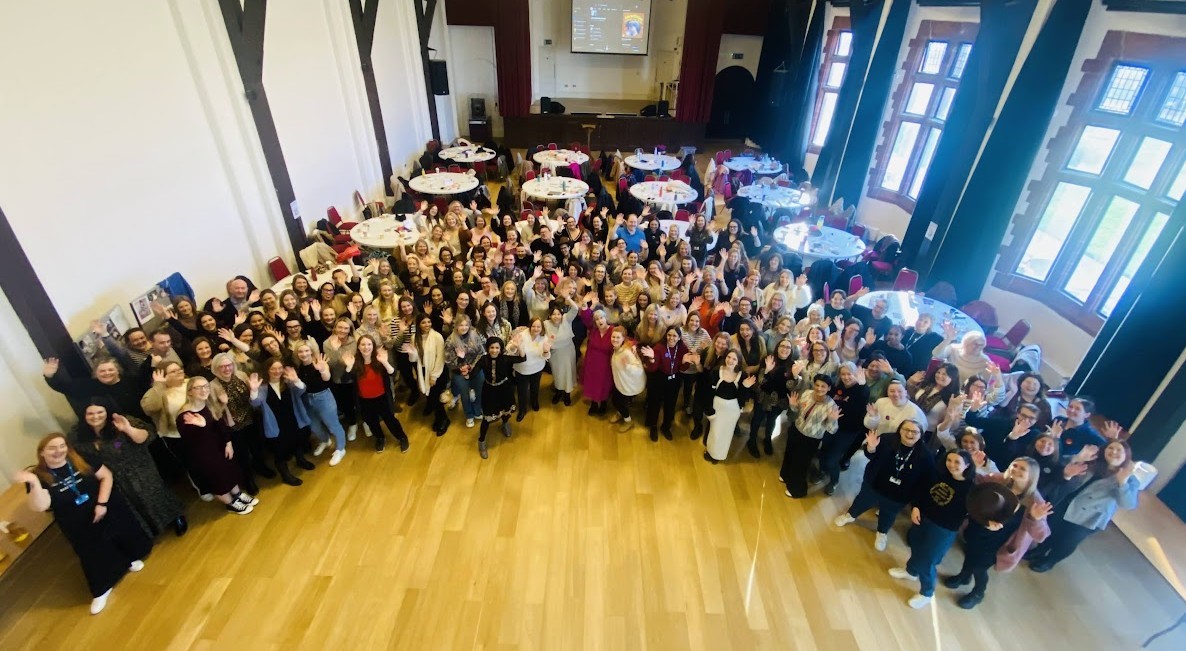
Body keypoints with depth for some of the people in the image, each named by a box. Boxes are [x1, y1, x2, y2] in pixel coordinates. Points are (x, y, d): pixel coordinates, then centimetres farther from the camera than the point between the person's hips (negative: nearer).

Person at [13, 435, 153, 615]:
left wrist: (102, 503, -19)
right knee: (95, 557, 13)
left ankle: (129, 561, 52)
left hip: (108, 510, 1)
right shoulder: (39, 477, -16)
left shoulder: (81, 460, -13)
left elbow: (106, 476, -11)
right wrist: (34, 483, -41)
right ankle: (101, 591, 35)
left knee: (125, 538, 20)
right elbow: (40, 506, -27)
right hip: (79, 527, -1)